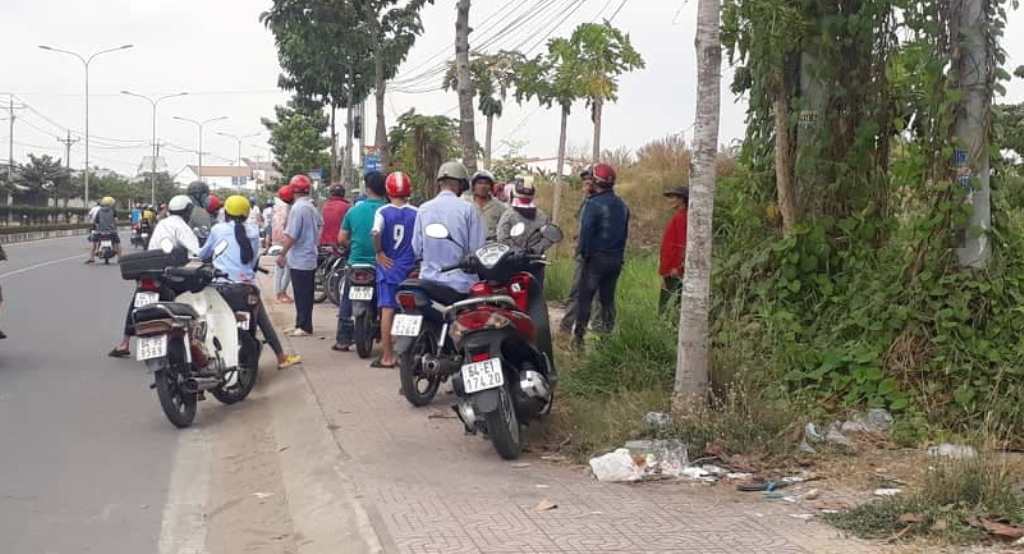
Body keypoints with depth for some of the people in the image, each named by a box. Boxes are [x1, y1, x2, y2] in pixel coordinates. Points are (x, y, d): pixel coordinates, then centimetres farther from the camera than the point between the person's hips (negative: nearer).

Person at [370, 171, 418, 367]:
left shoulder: (383, 212, -5)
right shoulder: (416, 213, -1)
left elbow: (376, 234, -22)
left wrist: (379, 252, -9)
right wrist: (417, 257, 9)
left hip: (388, 265, -1)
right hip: (409, 268, 1)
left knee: (387, 310, -1)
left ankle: (387, 357, -1)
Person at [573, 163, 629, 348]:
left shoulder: (594, 204, -14)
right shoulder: (622, 205, 10)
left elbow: (586, 231, -16)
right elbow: (625, 232, 14)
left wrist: (582, 251, -4)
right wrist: (619, 253, 18)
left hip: (596, 257, -7)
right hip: (616, 259, 7)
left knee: (585, 297, -1)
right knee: (608, 298, 13)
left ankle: (579, 335, -2)